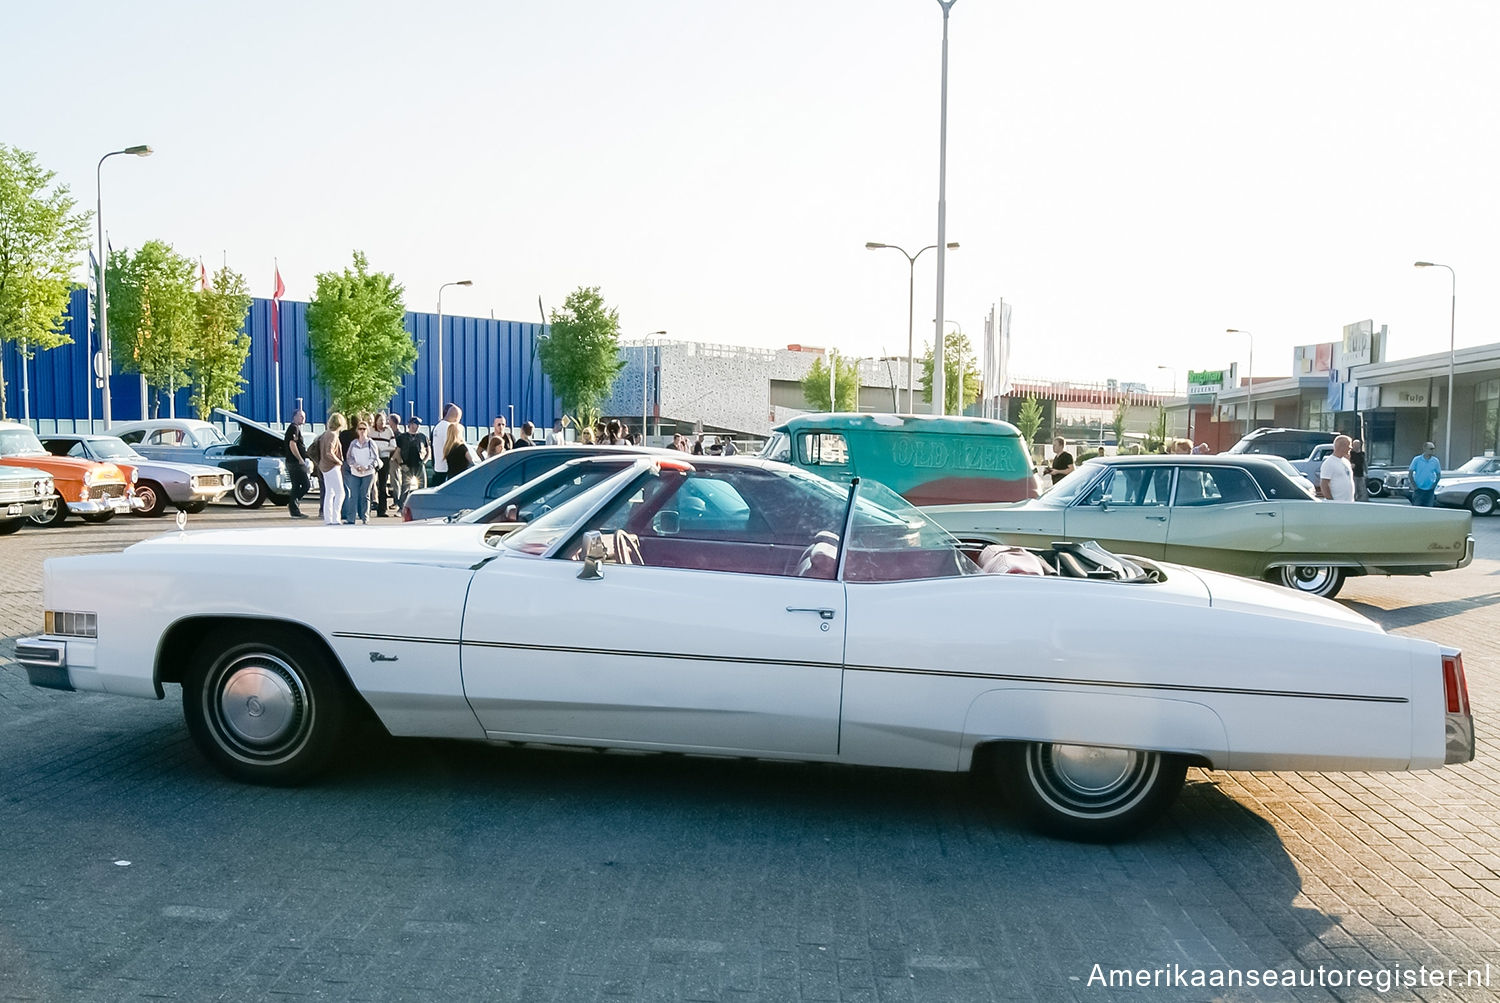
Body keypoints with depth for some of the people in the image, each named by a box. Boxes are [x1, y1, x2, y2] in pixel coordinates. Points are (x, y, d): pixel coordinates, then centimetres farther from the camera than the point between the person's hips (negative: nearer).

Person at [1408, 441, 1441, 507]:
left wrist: (1435, 484, 0)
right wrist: (1413, 484, -7)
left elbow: (1438, 474, 13)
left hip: (1429, 490, 2)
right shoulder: (1417, 459, -3)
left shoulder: (1435, 461, 4)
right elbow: (1410, 472, 0)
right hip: (1418, 489, -2)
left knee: (1428, 508, 3)